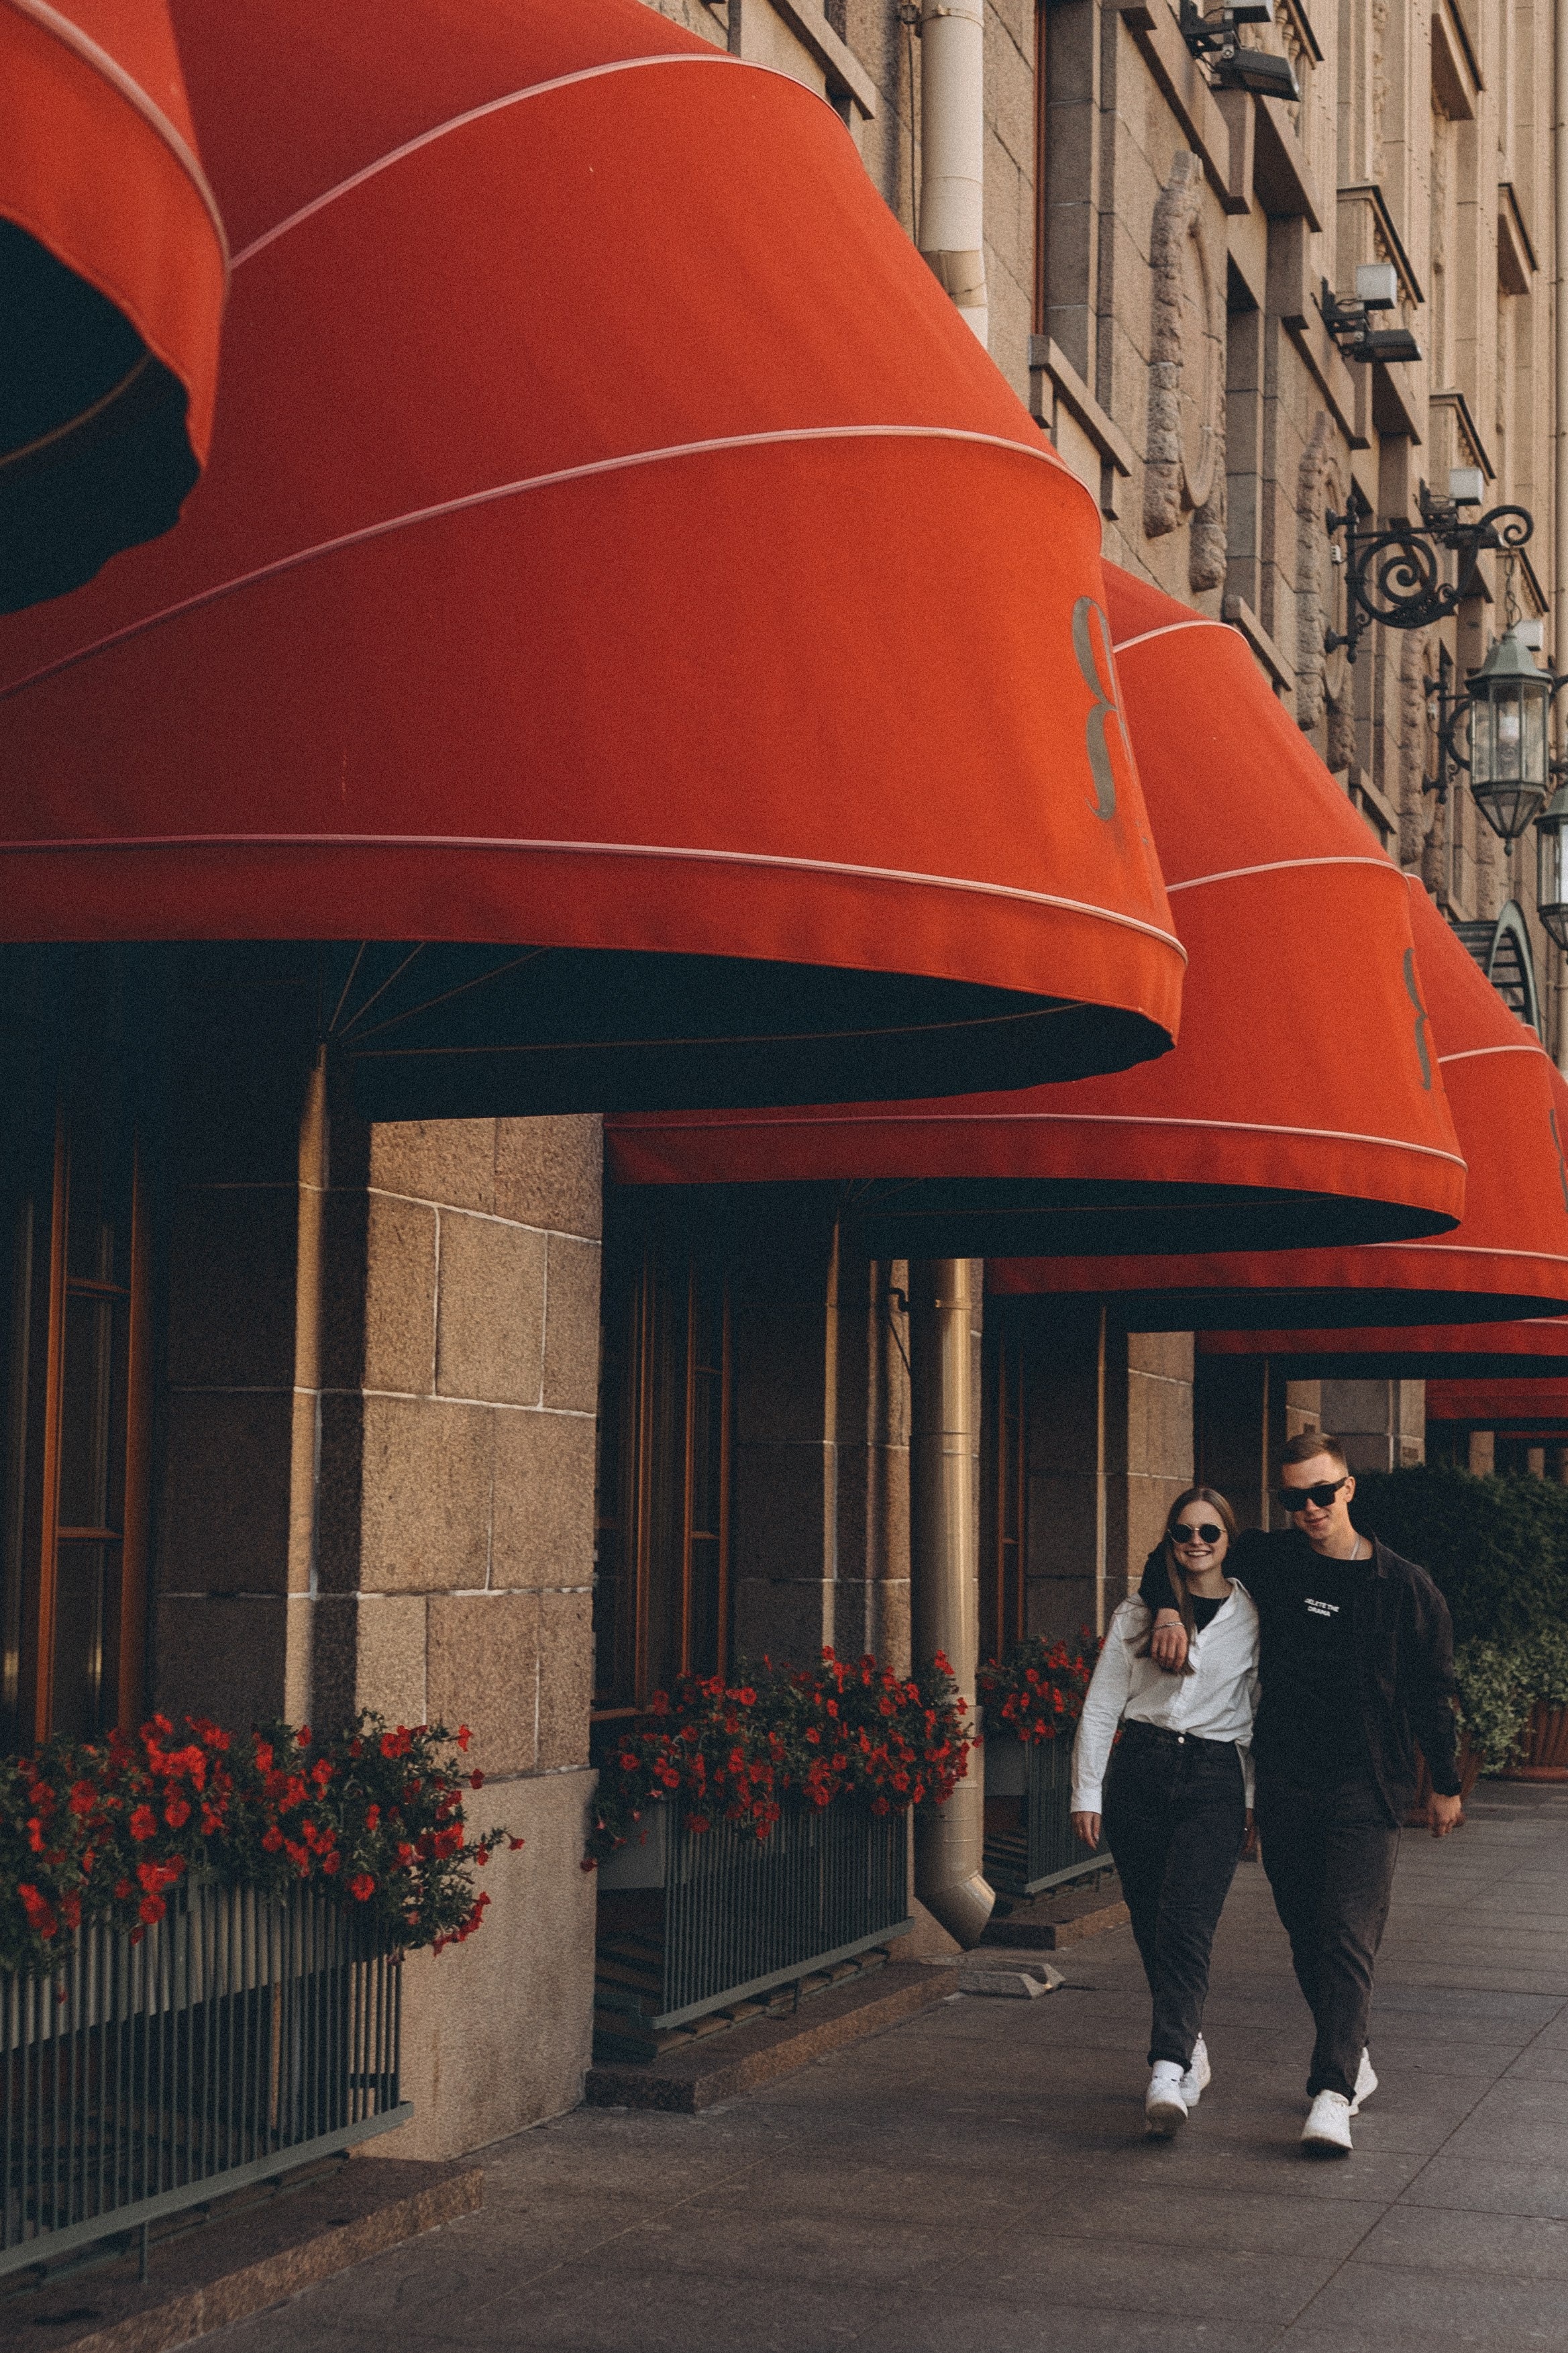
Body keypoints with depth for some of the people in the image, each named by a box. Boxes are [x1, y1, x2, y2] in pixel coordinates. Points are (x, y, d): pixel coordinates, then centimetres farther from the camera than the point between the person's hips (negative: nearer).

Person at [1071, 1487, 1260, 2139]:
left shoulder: (1253, 1618, 5)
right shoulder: (1137, 1615, 8)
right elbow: (1100, 1708, 9)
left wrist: (1261, 1800, 8)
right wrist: (1087, 1793, 4)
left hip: (1215, 1780, -2)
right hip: (1139, 1772, 2)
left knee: (1185, 1926, -16)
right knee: (1151, 1929, 5)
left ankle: (1168, 2072, -24)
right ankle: (1190, 2048, 24)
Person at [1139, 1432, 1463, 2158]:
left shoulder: (1404, 1587, -1)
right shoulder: (1268, 1561, 3)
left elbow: (1432, 1692, 8)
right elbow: (1174, 1554, 14)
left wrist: (1444, 1784, 13)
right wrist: (1168, 1610, -6)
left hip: (1365, 1790, -3)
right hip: (1284, 1785, 3)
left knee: (1348, 1936, -14)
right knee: (1307, 1938, 10)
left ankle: (1333, 2095, -21)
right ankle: (1351, 2061, 29)